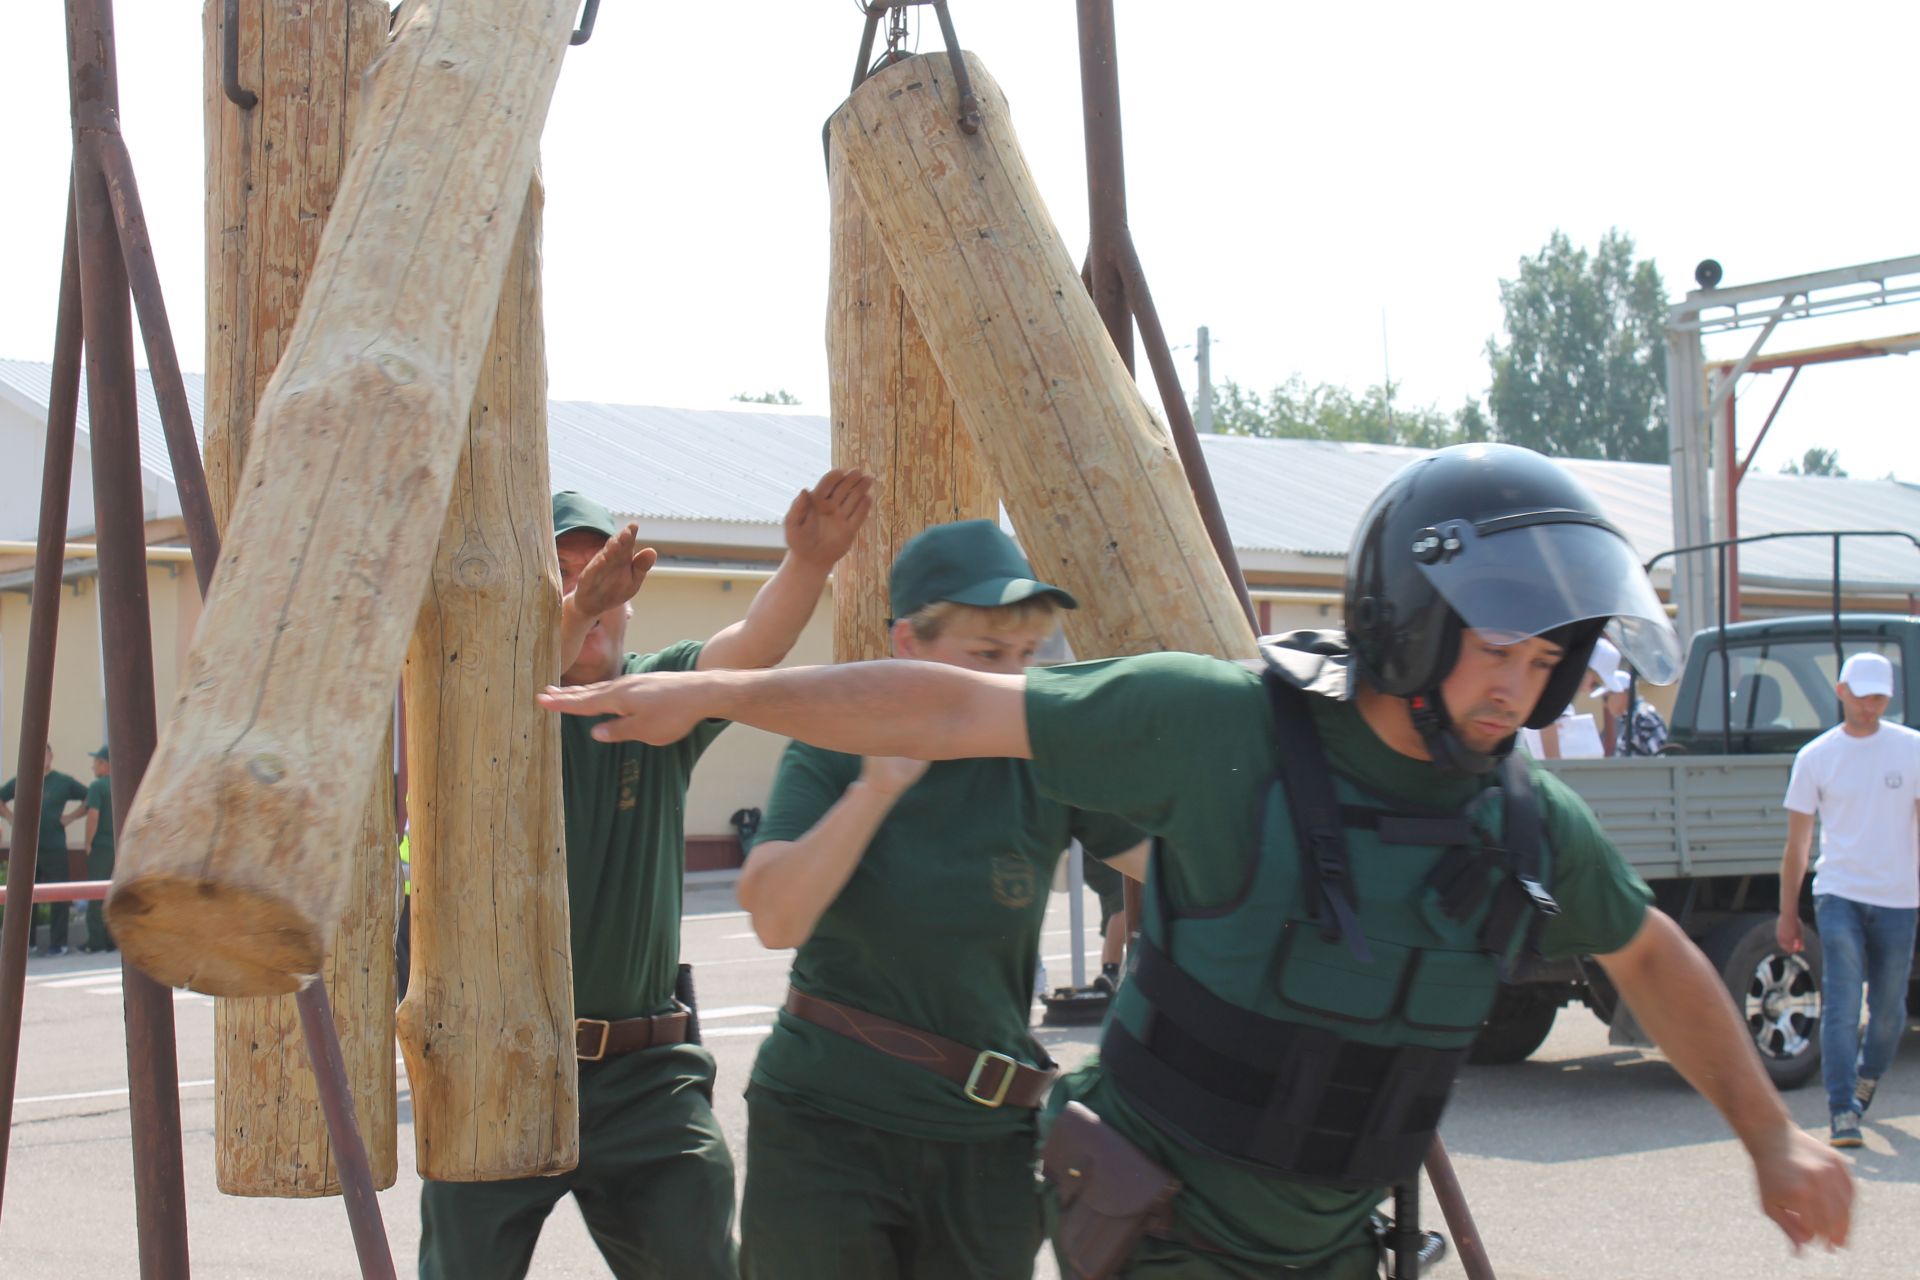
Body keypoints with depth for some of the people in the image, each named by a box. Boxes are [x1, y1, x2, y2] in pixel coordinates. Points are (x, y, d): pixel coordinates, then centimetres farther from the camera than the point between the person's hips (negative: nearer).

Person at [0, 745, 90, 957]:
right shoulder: (19, 782, 11)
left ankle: (58, 944, 2)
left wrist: (70, 817, -2)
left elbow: (89, 799, 8)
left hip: (54, 849, -3)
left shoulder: (64, 782, 4)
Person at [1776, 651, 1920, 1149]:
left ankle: (1867, 1079, 37)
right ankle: (1843, 1113, -11)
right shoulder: (1816, 757, 2)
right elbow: (1797, 842, 5)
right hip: (1839, 896, -1)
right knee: (1841, 1005, -11)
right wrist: (1788, 913, 4)